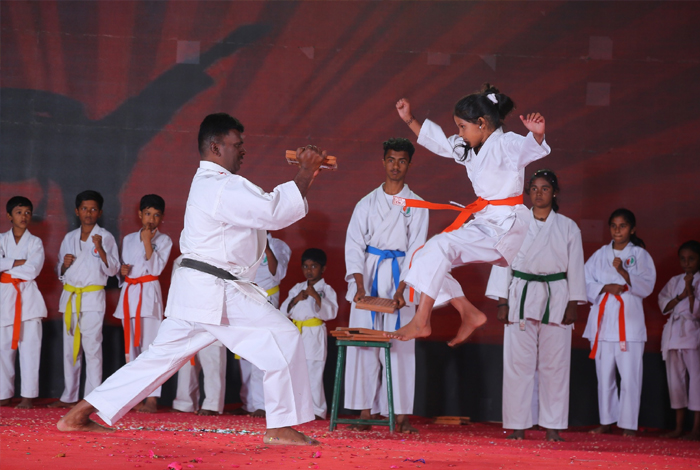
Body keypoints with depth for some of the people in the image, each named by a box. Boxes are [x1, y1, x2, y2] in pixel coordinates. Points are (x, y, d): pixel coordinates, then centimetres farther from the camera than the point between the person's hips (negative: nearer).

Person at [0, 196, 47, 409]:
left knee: (29, 347, -6)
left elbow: (33, 269, -10)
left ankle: (28, 395, -5)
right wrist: (18, 262, -11)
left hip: (28, 296, -2)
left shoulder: (35, 242, 6)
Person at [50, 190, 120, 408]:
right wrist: (64, 265, -3)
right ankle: (69, 396, 14)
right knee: (70, 347, 7)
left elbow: (112, 270, -6)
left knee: (92, 347, -11)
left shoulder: (105, 237, 1)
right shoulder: (69, 238, 14)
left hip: (93, 297, -5)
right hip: (70, 296, 5)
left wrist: (100, 249, -20)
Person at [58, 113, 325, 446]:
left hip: (196, 291, 10)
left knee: (161, 357, 12)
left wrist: (306, 174, 11)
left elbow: (269, 205, 21)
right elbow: (275, 212, -20)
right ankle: (280, 428, -4)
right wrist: (305, 174, -10)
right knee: (282, 339, -7)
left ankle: (78, 415, 13)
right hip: (217, 293, -10)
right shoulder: (221, 187, -14)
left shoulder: (209, 184, 22)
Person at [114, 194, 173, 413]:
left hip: (149, 293, -5)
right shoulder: (128, 239, 15)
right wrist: (122, 271, -2)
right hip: (129, 294, 5)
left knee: (150, 346, -12)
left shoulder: (163, 240, 2)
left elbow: (156, 268, -9)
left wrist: (148, 242, -13)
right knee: (131, 346, 6)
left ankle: (152, 399, -14)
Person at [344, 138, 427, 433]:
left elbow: (416, 250, -1)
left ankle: (401, 416, -3)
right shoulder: (367, 203, 9)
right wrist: (360, 286, -10)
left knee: (400, 346, -5)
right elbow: (354, 245, 3)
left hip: (400, 278, -1)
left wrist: (401, 290, -13)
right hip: (367, 276, 1)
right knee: (364, 344, -2)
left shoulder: (416, 205, 5)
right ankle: (365, 412, 3)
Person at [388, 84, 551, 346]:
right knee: (428, 258, 9)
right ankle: (470, 314, 9)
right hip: (484, 223, 10)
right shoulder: (469, 149, 13)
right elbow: (439, 142, 27)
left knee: (439, 246, -24)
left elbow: (531, 148, -35)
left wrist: (537, 134, -58)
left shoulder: (506, 145, -15)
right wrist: (409, 120, 22)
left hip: (506, 225, -10)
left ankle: (421, 323, -19)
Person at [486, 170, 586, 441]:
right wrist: (502, 302, 0)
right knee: (518, 362, -2)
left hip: (556, 299, 0)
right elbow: (503, 262, 5)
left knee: (554, 363, 0)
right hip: (522, 297, 0)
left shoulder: (568, 228, 6)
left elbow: (575, 267, 7)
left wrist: (573, 305, 0)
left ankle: (552, 426, 5)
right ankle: (518, 425, 4)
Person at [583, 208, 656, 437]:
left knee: (630, 374, -8)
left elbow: (646, 286, -5)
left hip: (629, 319, -3)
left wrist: (623, 272, -18)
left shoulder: (640, 255, 5)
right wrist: (606, 287, -9)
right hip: (603, 317, 3)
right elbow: (585, 283, 9)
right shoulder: (601, 254, 13)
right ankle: (606, 422, 15)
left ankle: (628, 424, -4)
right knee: (604, 374, 6)